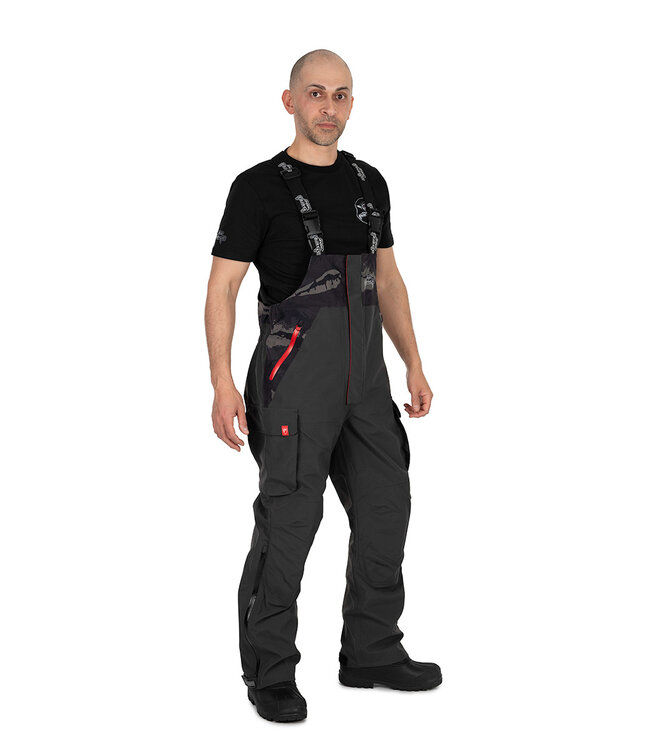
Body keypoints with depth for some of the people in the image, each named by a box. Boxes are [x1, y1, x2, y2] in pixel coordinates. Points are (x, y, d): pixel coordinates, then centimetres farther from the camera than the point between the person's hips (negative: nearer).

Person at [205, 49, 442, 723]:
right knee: (288, 521, -4)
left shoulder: (369, 183, 13)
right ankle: (270, 673, 9)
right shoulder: (259, 187, -5)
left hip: (365, 376, 6)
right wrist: (223, 384, -17)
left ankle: (371, 653, 25)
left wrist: (414, 364, 13)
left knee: (385, 511, 10)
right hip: (295, 372, -6)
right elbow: (222, 287, -8)